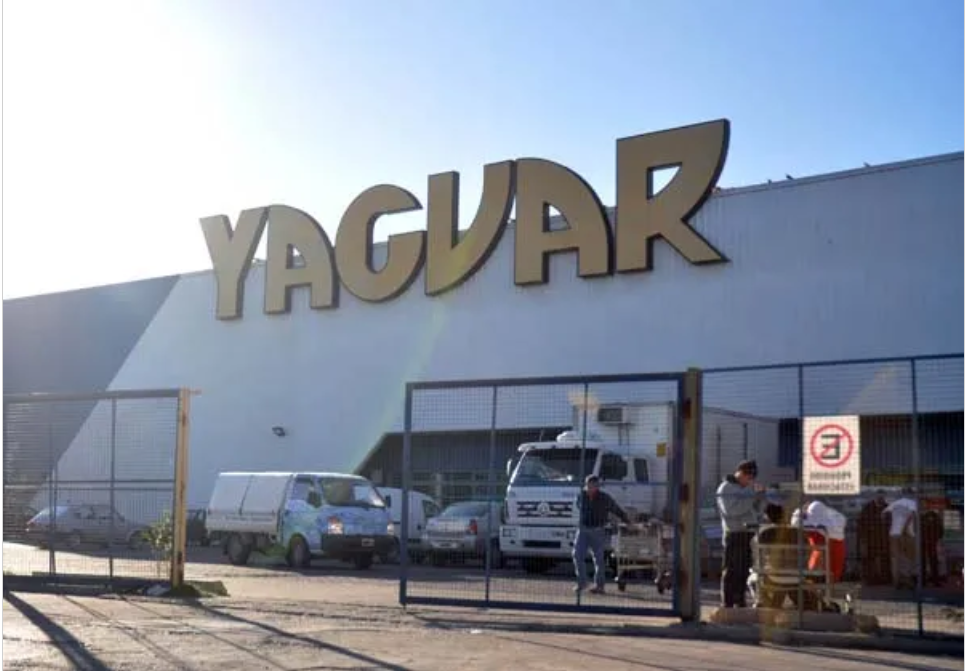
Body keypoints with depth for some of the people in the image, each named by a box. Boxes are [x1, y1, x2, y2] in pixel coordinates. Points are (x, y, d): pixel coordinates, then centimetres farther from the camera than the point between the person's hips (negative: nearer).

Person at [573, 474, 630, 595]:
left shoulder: (604, 498, -6)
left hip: (598, 531, -3)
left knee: (598, 558, 0)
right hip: (583, 530, 3)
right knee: (577, 555, -7)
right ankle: (581, 583, 4)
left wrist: (628, 522, 9)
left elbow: (618, 511, 3)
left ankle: (599, 585, 8)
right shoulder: (581, 496, 2)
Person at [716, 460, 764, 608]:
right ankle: (727, 605, -2)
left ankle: (741, 602, 18)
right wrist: (752, 497, -22)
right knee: (731, 571, -5)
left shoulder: (749, 487, 17)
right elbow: (731, 510, -21)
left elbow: (756, 510, 20)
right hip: (734, 533, -7)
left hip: (749, 533, 7)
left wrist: (759, 496, 1)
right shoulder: (725, 489, -6)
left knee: (744, 571, 9)